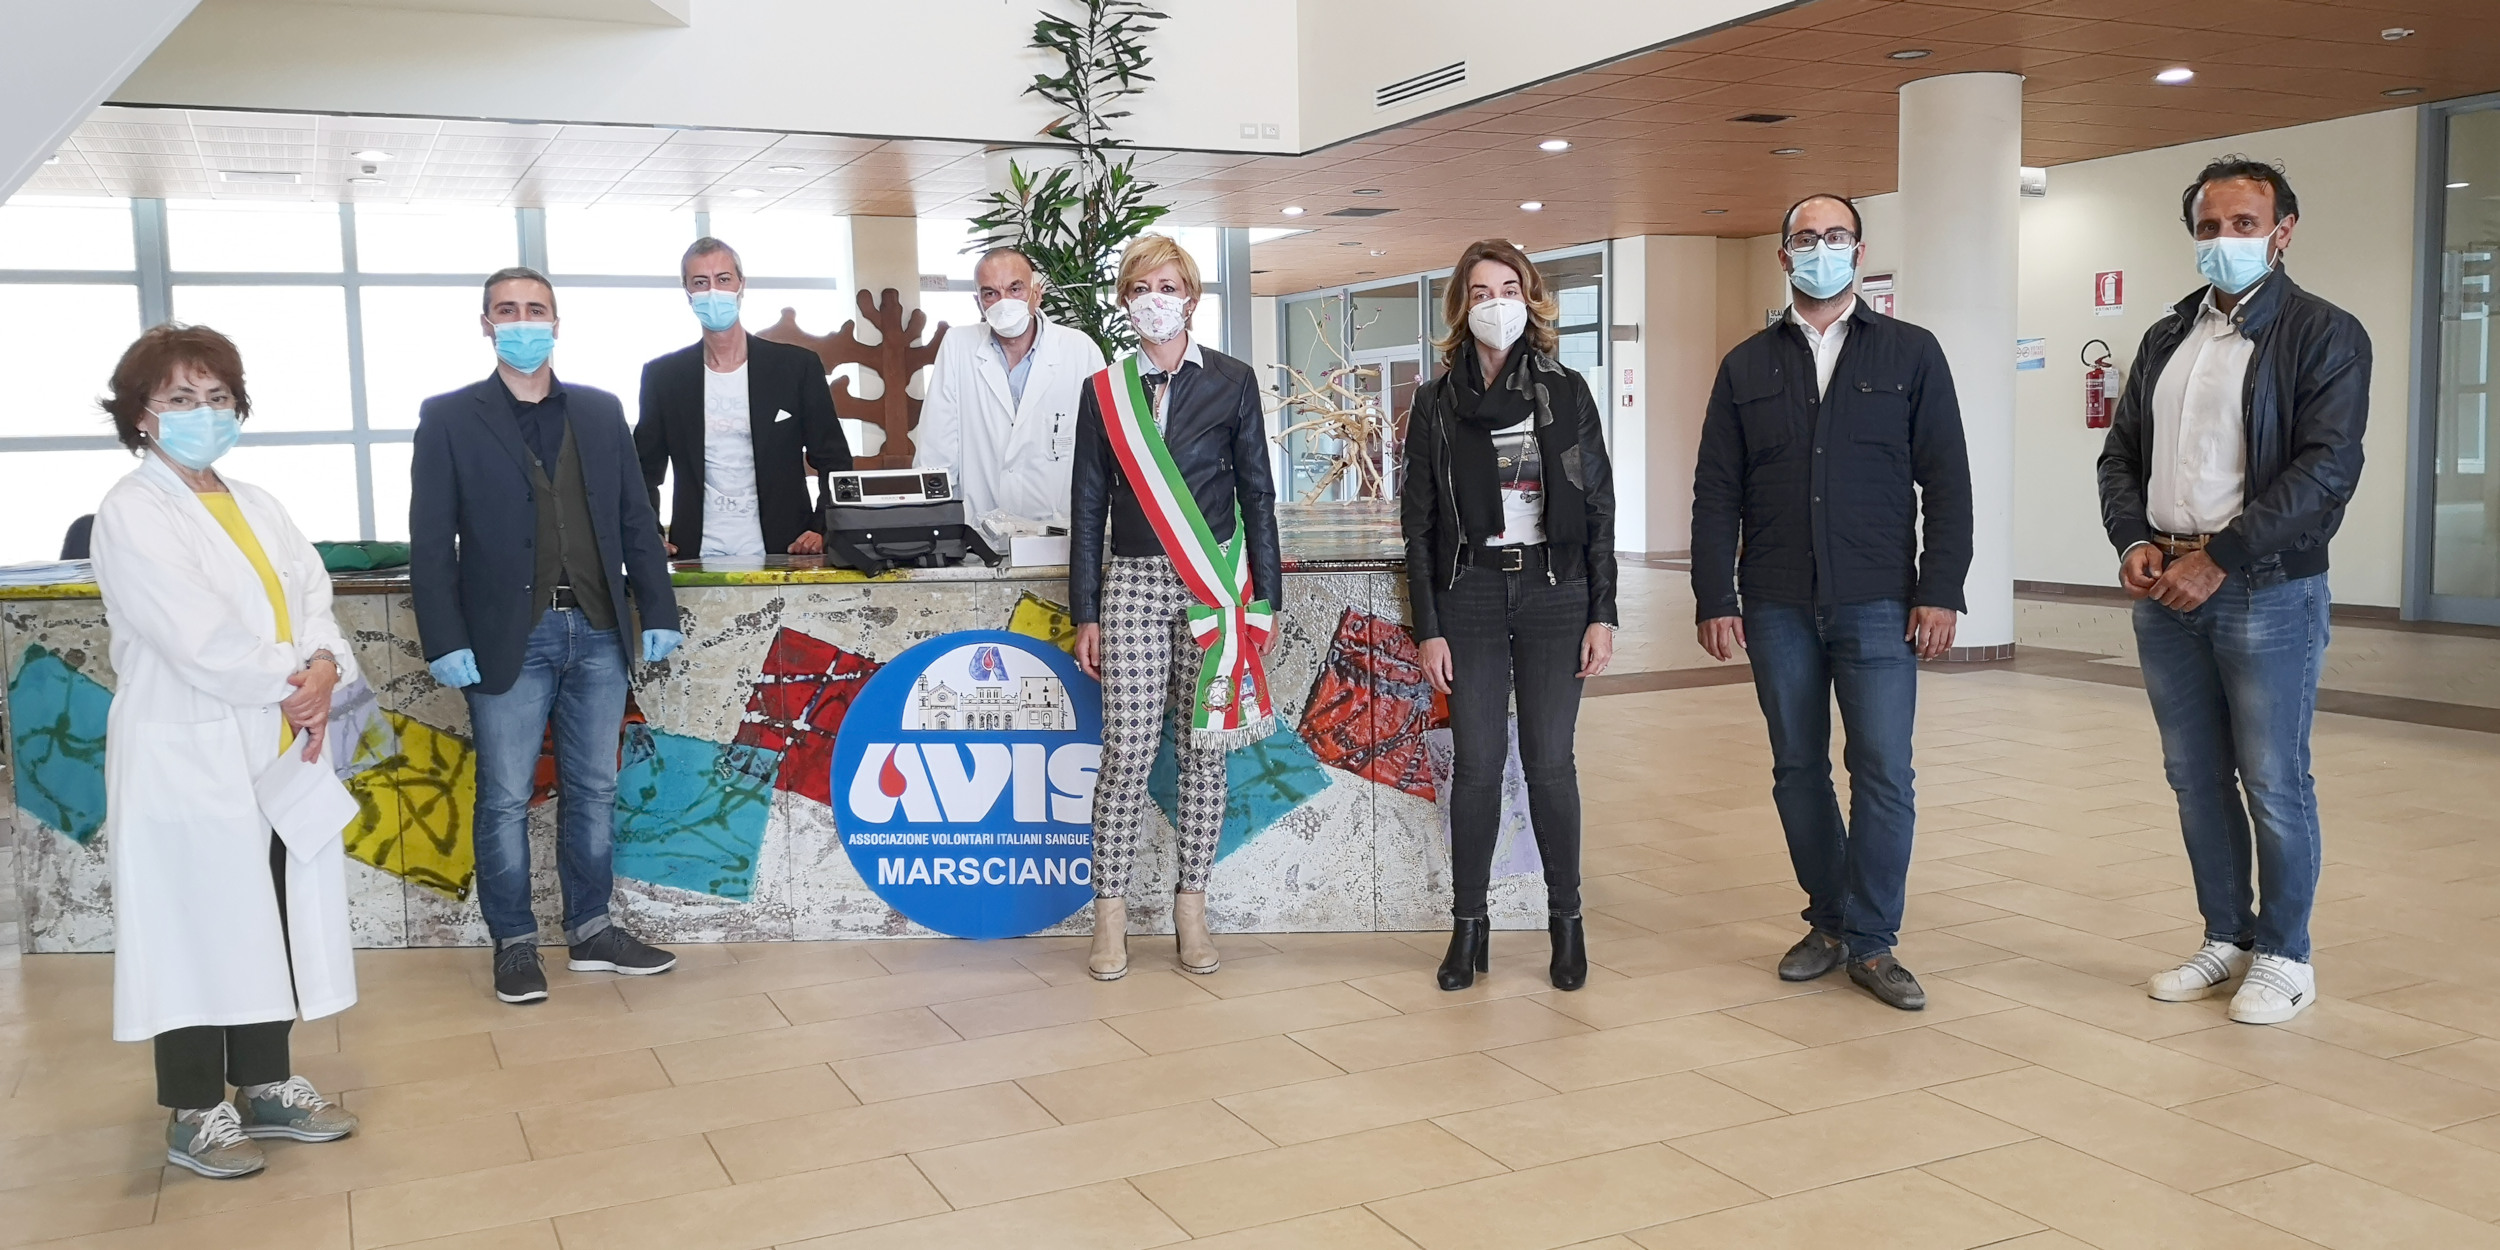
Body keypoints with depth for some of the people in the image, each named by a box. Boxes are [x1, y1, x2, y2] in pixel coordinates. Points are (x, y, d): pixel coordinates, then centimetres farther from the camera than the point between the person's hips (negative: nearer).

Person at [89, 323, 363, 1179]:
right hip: (190, 760, -6)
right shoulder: (130, 514, -7)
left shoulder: (257, 506, 15)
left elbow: (312, 596, 5)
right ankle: (195, 1115, 12)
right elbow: (197, 637, -17)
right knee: (199, 930, 1)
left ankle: (266, 1085, 25)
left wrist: (324, 668, -13)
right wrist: (291, 683, -12)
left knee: (271, 920, 12)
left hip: (278, 754, 7)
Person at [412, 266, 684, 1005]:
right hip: (509, 639, -3)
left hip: (597, 633, 3)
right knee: (505, 800, 4)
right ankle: (514, 944, 16)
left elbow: (635, 520, 10)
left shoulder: (601, 412, 11)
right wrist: (445, 643, -11)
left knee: (593, 791, 11)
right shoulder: (450, 418, 1)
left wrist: (658, 612, 3)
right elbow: (431, 542, -3)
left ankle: (592, 932, 22)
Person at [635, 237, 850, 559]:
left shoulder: (798, 366, 4)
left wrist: (822, 531, -7)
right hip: (696, 557, 1)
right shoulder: (662, 375, 8)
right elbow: (644, 471, 14)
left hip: (781, 554, 0)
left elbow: (835, 463, 6)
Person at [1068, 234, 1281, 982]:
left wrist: (1264, 598, 1)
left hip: (1215, 584, 0)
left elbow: (1256, 492, 6)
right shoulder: (1104, 392, 9)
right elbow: (1088, 505, 9)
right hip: (1132, 585, 0)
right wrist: (1085, 613, 4)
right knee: (1127, 751, -5)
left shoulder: (1232, 382, 6)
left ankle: (1191, 908, 14)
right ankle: (1110, 912, 5)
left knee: (1203, 749, 4)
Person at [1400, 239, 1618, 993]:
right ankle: (1469, 925, 11)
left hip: (1554, 591, 0)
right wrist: (1428, 628, -2)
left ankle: (1567, 921, 14)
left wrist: (1602, 614, -2)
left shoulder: (1567, 392, 6)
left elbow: (1599, 508, 5)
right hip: (1470, 594, 0)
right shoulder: (1437, 402, 6)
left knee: (1548, 762, 0)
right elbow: (1418, 522, 4)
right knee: (1476, 763, 0)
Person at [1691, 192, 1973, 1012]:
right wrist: (1714, 599, -1)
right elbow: (1716, 493, 7)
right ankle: (1828, 921, 22)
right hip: (1777, 607, 2)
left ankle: (1870, 942, 6)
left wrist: (1940, 592, -6)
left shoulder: (1910, 354, 7)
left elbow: (1945, 482, 3)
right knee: (1798, 771, 8)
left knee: (1884, 772, -5)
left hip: (1877, 605, -2)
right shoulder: (1747, 367, 11)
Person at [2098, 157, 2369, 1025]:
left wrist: (2220, 558, -19)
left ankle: (2284, 956, 16)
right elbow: (2122, 453, 15)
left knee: (2274, 782, 2)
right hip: (2165, 591, 6)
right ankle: (2227, 937, 25)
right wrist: (2133, 540, -4)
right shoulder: (2166, 338, 15)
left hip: (2266, 592, -5)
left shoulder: (2323, 334, -4)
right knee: (2195, 779, 12)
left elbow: (2327, 467, -14)